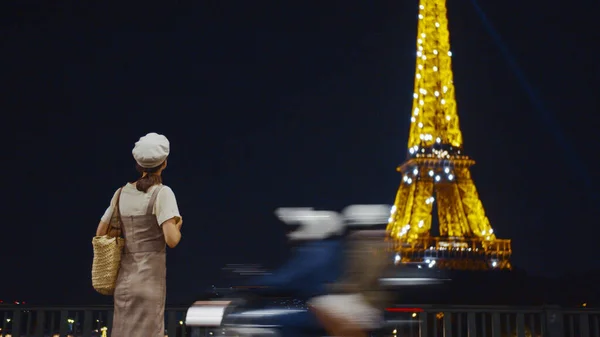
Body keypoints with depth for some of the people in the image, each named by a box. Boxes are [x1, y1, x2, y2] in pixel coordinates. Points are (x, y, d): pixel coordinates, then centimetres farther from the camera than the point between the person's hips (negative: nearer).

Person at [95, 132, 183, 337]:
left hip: (124, 280, 6)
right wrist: (178, 225, 1)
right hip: (149, 280, -6)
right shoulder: (162, 193, -10)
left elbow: (101, 234, 12)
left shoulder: (121, 193, 7)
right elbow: (171, 240, -19)